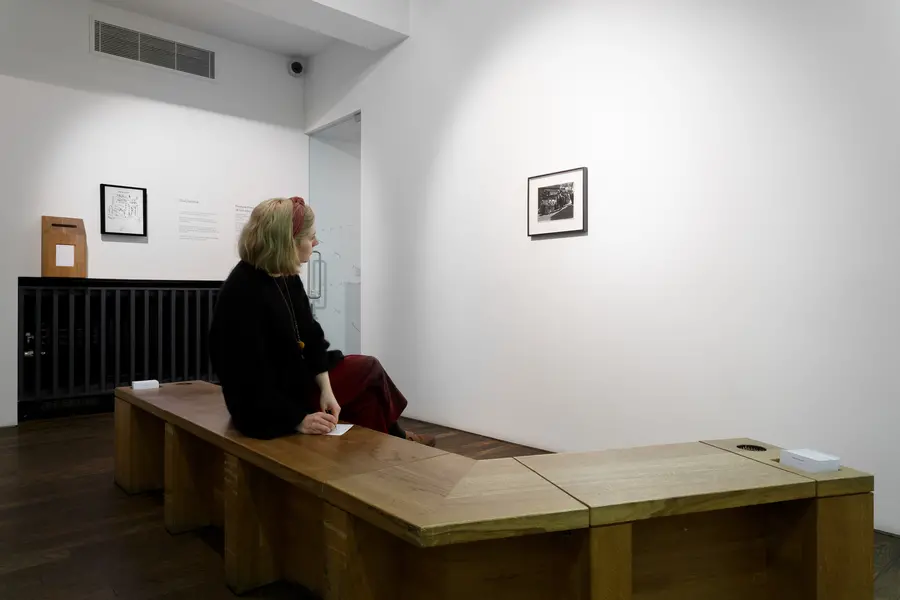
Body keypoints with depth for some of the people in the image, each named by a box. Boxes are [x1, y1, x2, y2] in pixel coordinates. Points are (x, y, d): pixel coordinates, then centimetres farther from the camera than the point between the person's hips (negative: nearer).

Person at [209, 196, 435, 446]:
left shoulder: (288, 277, -2)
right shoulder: (242, 295, -30)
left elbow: (310, 337, 0)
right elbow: (250, 381, -29)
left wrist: (326, 389, -9)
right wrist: (298, 419, -27)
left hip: (297, 376, 9)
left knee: (370, 368, 9)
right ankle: (393, 439, 29)